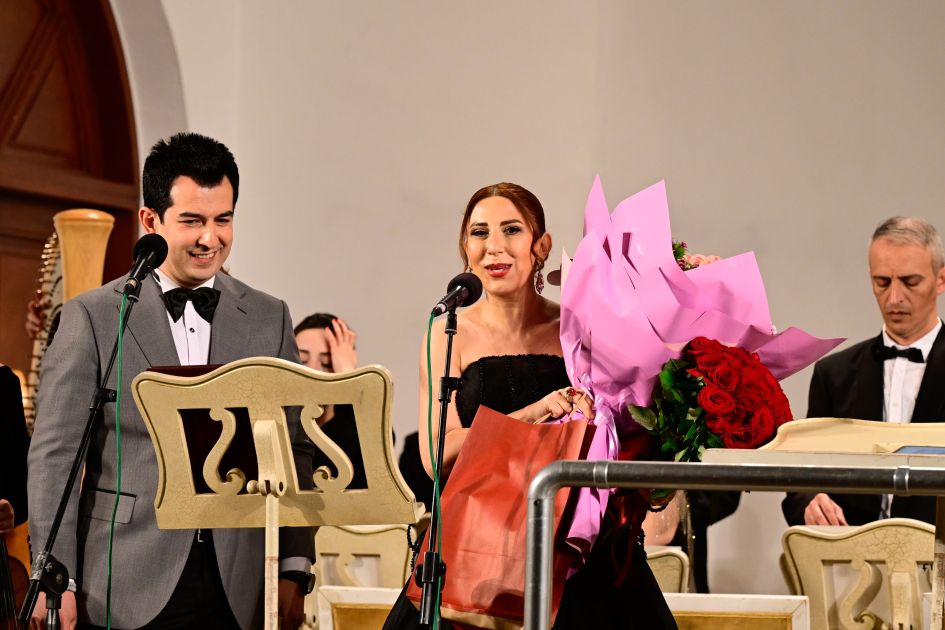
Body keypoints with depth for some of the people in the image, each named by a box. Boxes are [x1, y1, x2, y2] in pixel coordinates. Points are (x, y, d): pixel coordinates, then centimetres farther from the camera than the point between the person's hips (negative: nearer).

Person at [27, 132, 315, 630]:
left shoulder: (269, 319, 11)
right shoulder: (93, 317, 2)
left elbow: (294, 453, 10)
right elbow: (55, 454, -1)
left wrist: (292, 571, 2)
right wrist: (56, 580, -8)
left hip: (235, 589, 2)